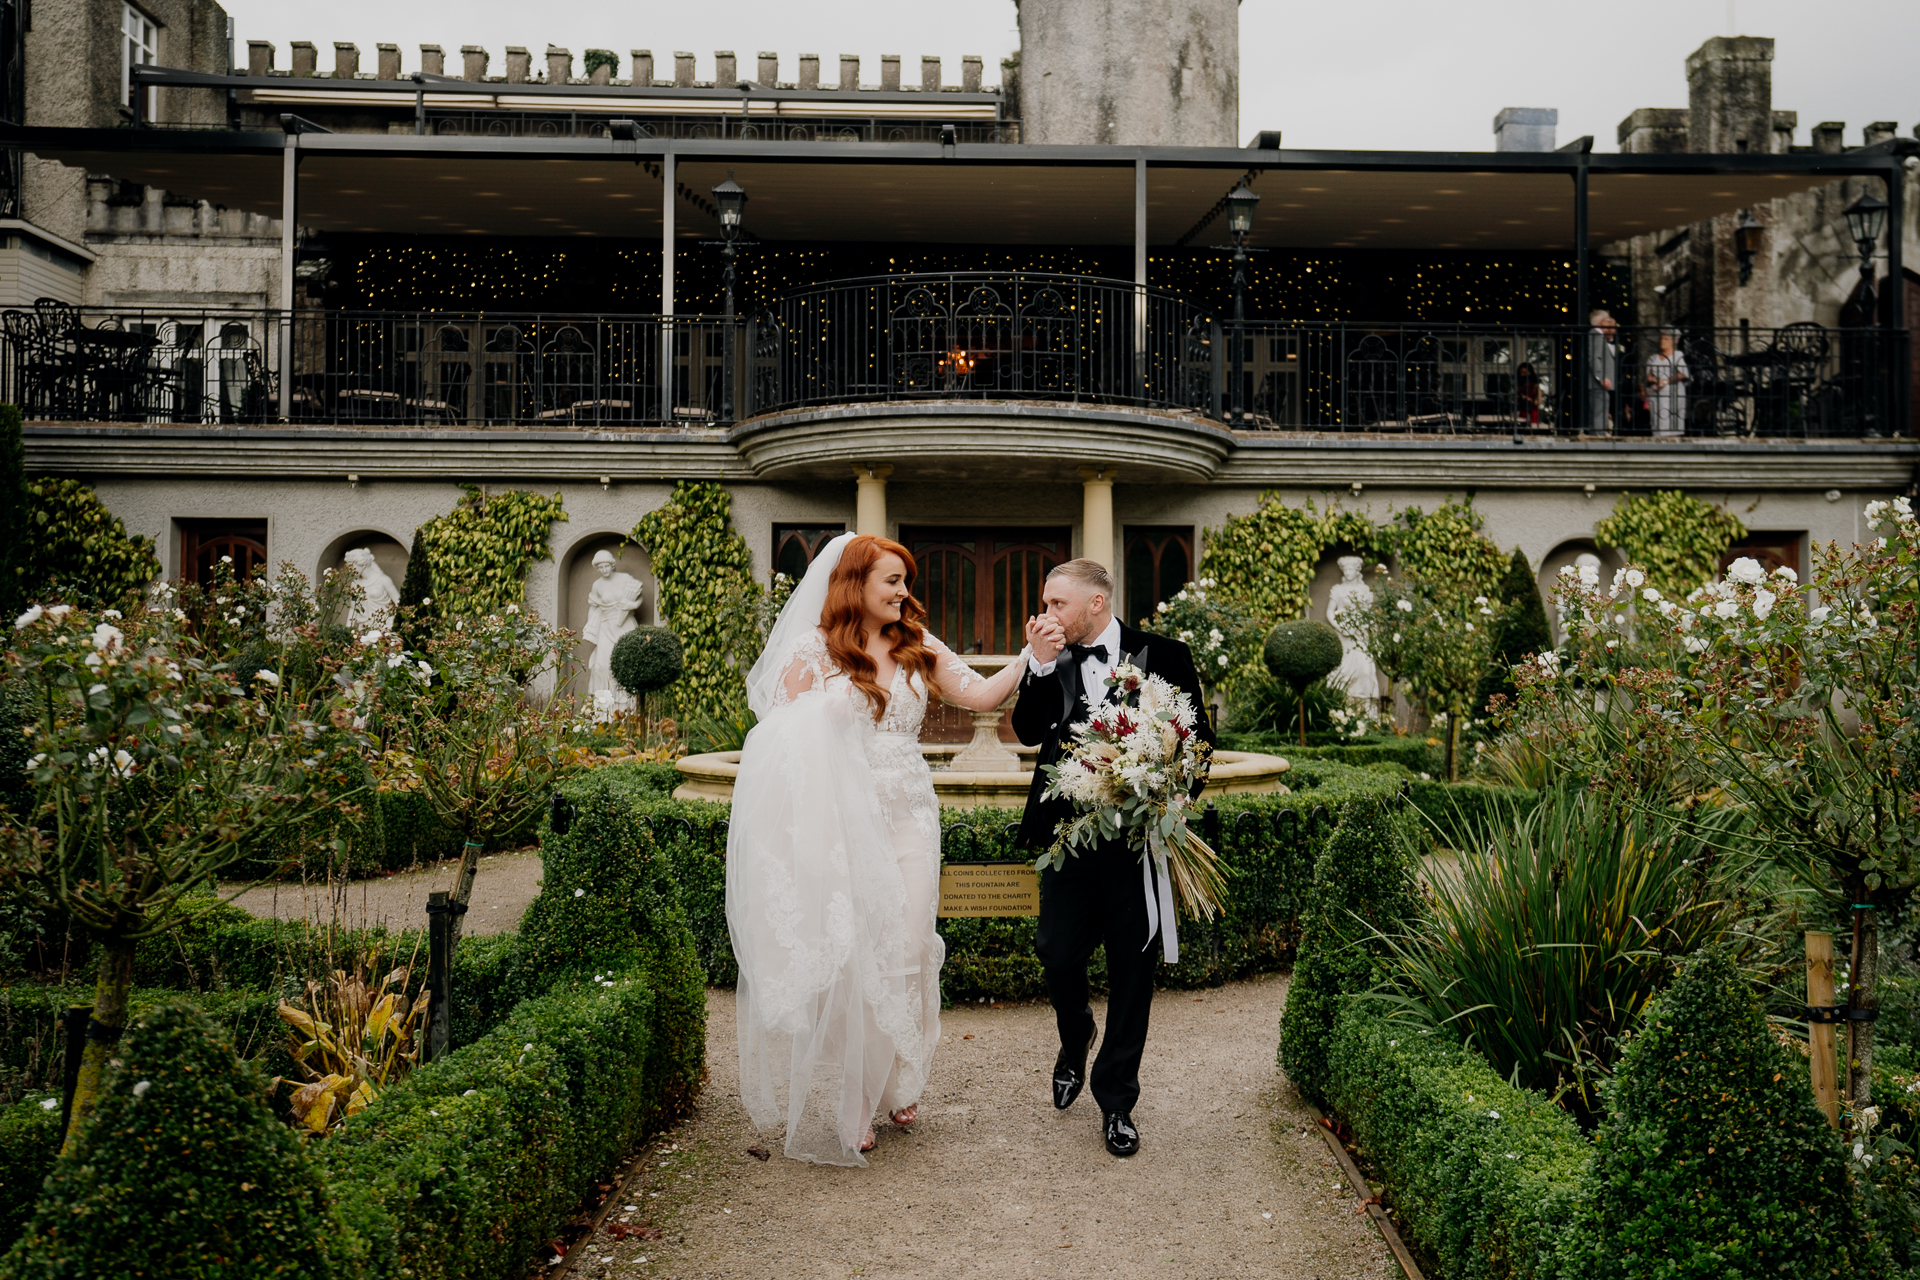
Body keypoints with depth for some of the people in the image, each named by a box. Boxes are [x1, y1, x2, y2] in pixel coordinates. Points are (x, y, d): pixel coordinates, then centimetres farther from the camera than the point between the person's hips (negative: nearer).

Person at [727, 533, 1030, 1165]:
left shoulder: (919, 648, 8)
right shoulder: (814, 651, -2)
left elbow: (982, 694, -1)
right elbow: (777, 737, -2)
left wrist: (1032, 655, -11)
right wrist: (827, 713, -17)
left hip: (909, 819, 3)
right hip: (841, 821, -3)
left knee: (907, 950, 5)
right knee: (846, 956, 0)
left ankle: (898, 1083, 25)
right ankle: (846, 1107, 12)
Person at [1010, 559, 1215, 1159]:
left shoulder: (1163, 656, -1)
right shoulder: (1052, 662, 6)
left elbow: (1198, 738, 2)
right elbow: (1030, 732, -4)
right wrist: (1040, 664, -15)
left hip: (1137, 838, -2)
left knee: (1131, 969, 7)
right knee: (1057, 954, 5)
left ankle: (1116, 1100, 22)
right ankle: (1075, 1041, 39)